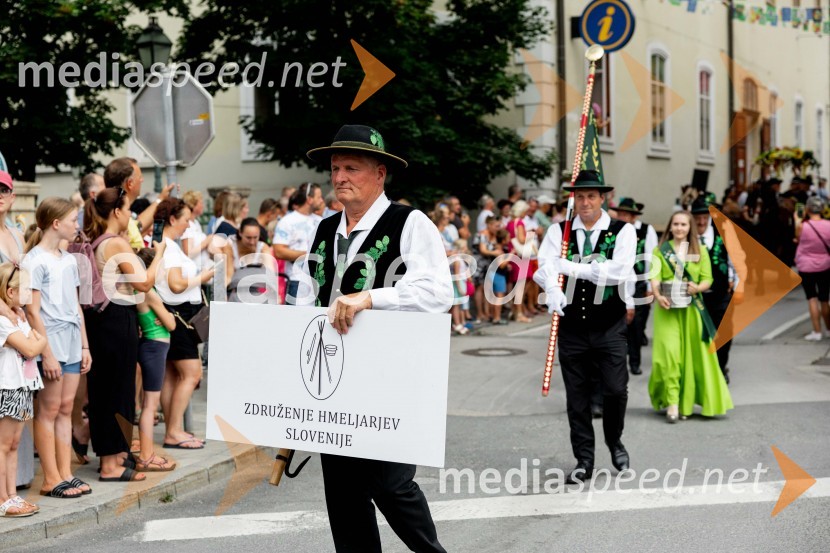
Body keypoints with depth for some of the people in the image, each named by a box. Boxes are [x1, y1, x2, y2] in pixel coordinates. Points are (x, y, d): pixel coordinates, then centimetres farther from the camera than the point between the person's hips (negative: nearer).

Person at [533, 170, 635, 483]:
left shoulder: (622, 231, -2)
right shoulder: (559, 231, 3)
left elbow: (621, 270, -18)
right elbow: (544, 265, -12)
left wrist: (571, 267, -19)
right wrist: (553, 291, -34)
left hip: (609, 328, -2)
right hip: (571, 326, 2)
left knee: (615, 390, -3)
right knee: (577, 396, 6)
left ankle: (614, 442, 27)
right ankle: (584, 460, 19)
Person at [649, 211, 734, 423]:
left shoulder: (700, 251, 12)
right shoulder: (660, 250, 7)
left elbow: (707, 278, 5)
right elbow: (655, 276, -6)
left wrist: (698, 287, -18)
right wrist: (657, 295, -25)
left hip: (692, 309, 2)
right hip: (667, 308, -2)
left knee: (692, 354, 1)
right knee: (669, 352, -12)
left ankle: (686, 402, 12)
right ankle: (672, 403, -12)